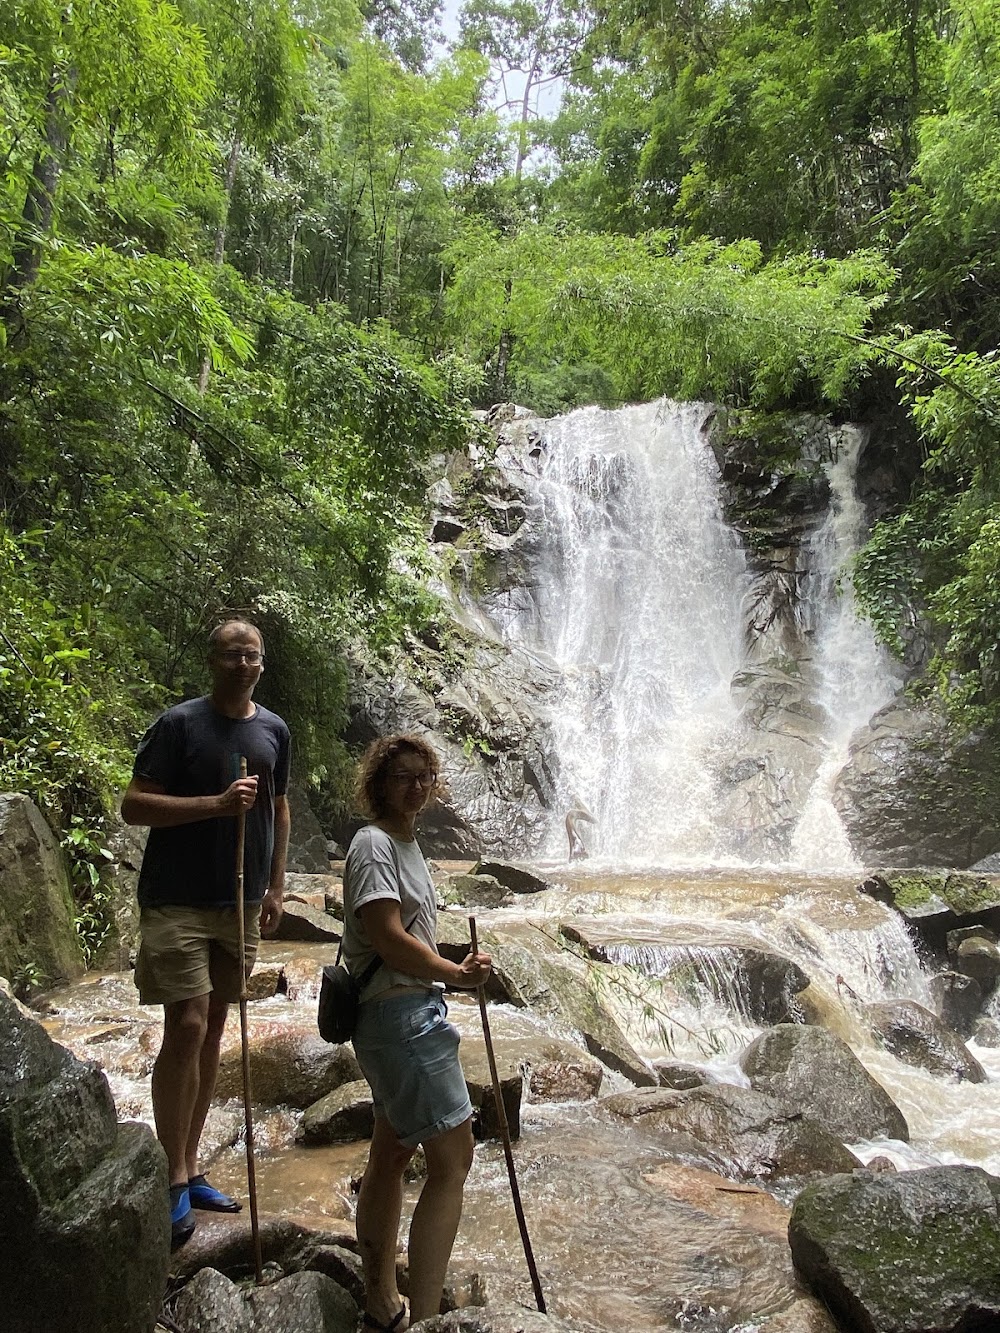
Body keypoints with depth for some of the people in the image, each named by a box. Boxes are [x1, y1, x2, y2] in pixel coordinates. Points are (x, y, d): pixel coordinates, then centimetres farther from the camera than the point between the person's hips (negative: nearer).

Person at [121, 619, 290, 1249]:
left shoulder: (274, 730, 7)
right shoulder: (179, 723, -9)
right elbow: (134, 805, -13)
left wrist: (275, 886, 11)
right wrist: (216, 803, -24)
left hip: (240, 902, 5)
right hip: (178, 901, -5)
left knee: (213, 1030, 12)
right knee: (185, 1027, -9)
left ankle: (189, 1167, 25)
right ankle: (174, 1179, 6)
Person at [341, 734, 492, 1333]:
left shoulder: (406, 843, 15)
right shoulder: (373, 844, -15)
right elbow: (388, 937, -22)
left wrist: (459, 968, 6)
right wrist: (457, 973, -13)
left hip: (415, 1009, 10)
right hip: (400, 1012, -10)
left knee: (392, 1154, 17)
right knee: (453, 1159, -8)